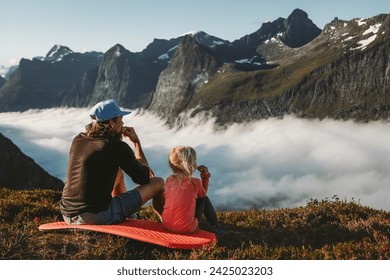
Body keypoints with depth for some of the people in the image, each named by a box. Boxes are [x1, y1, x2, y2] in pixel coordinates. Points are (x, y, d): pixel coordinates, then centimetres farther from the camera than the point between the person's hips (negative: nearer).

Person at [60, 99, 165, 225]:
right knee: (158, 183, 4)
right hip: (97, 218, -7)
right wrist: (137, 142, 10)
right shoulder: (118, 147, -11)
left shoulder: (78, 140, 9)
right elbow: (143, 179, 1)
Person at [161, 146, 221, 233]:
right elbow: (203, 194, 12)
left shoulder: (169, 180, 1)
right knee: (204, 199, 15)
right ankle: (217, 229, 29)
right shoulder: (195, 182, -10)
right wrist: (205, 177, 20)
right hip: (186, 228, -5)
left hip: (166, 225, 5)